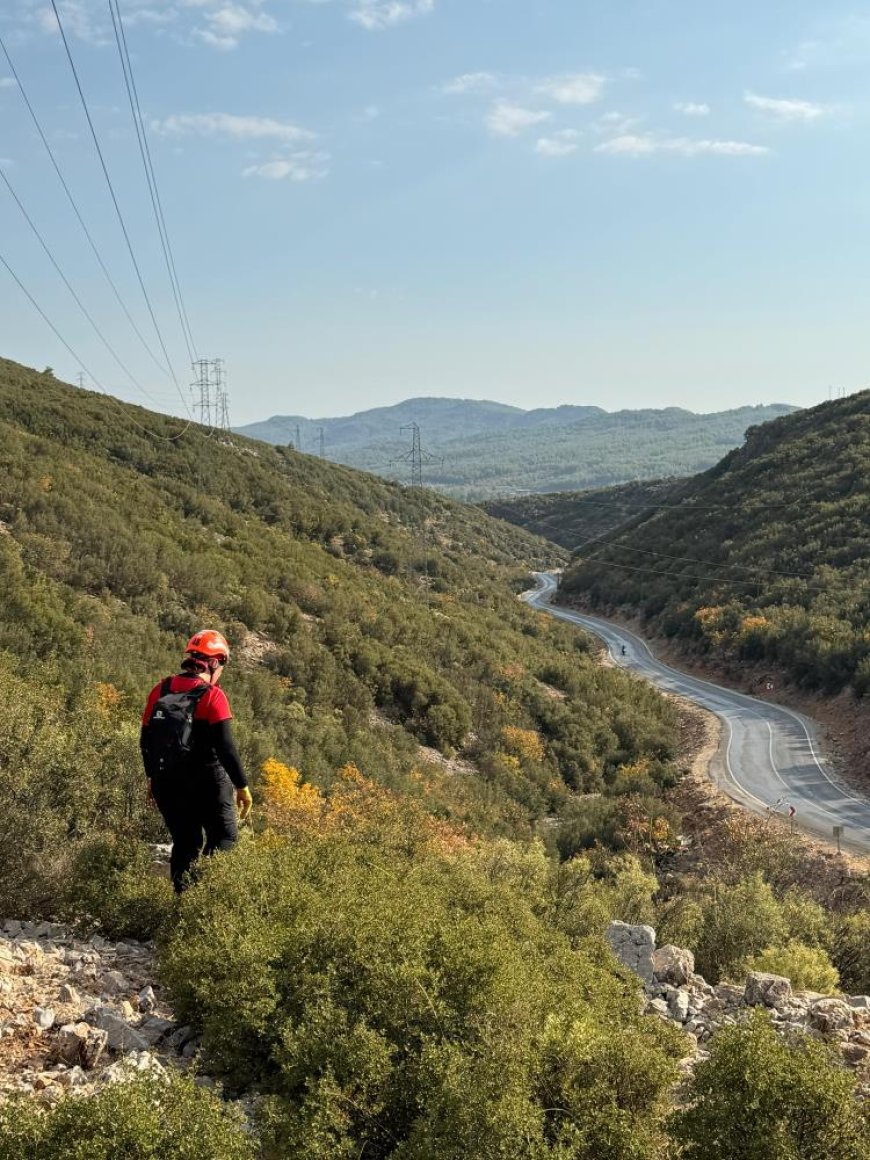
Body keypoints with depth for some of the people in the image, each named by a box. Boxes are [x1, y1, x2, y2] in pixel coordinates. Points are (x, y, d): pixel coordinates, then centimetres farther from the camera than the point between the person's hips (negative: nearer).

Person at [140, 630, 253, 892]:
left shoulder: (160, 691, 5)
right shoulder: (212, 696, -13)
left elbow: (146, 740, 10)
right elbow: (225, 746, -17)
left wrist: (152, 778, 22)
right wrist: (242, 786, -11)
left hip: (166, 784, 6)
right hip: (205, 783, -6)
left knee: (185, 843, 17)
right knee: (224, 839, 6)